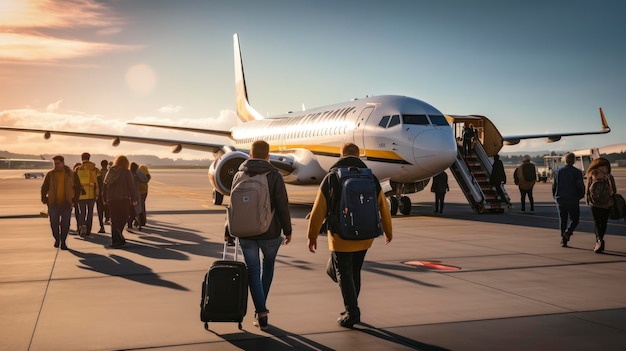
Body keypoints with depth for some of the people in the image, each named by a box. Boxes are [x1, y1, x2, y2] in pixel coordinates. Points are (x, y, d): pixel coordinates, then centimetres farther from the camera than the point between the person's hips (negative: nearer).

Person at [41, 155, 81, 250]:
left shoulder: (70, 174, 4)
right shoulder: (50, 175, 3)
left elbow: (77, 187, 12)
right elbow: (44, 188, 10)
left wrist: (74, 200, 4)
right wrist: (44, 199, 0)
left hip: (66, 204, 0)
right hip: (53, 204, 0)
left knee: (65, 224, -1)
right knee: (54, 223, -1)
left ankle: (63, 242, 11)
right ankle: (57, 239, 23)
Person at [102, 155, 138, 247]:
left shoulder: (110, 172, 11)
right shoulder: (126, 172, -5)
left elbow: (104, 187, 13)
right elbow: (131, 187, -9)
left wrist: (105, 200, 19)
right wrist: (134, 199, -4)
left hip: (111, 199, 5)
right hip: (123, 199, -5)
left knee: (114, 220, 9)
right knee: (123, 218, 3)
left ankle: (115, 239, 8)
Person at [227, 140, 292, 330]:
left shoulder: (239, 175, 2)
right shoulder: (274, 176, -9)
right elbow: (283, 206, -11)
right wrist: (287, 230, -1)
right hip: (270, 232, -1)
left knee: (253, 271, 8)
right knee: (268, 264, 22)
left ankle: (261, 311, 0)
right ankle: (261, 306, 25)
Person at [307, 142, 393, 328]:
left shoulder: (331, 178, -5)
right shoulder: (371, 178, 3)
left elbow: (318, 210, -6)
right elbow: (383, 207, 8)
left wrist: (312, 235, 3)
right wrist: (388, 231, 22)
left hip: (340, 237, -4)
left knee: (344, 273, 4)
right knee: (355, 272, 17)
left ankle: (351, 312, -4)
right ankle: (352, 310, 25)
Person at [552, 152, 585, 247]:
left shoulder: (558, 171, 2)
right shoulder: (577, 172, -6)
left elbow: (554, 185, 4)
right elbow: (581, 186, -9)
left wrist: (555, 197, 15)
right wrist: (580, 196, 8)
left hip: (560, 199, 3)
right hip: (573, 200, -3)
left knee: (562, 219, 10)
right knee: (574, 218, 11)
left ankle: (563, 240, 8)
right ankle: (568, 231, -15)